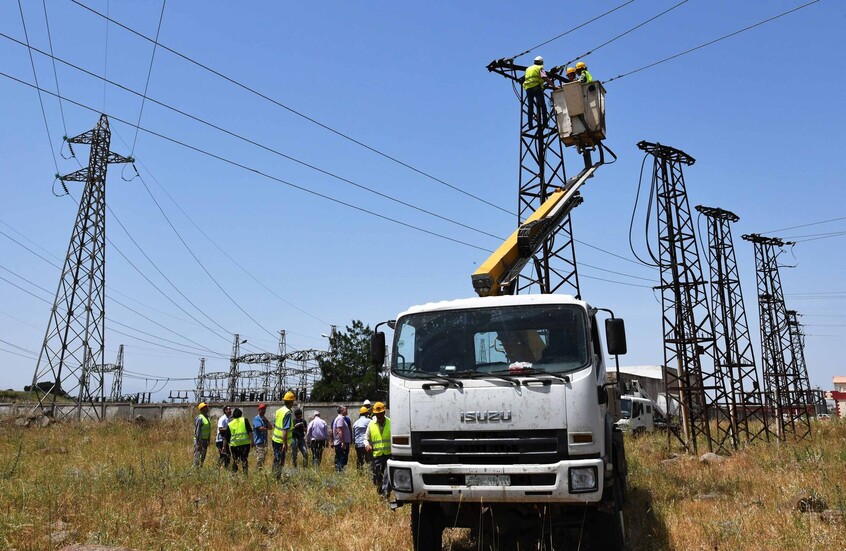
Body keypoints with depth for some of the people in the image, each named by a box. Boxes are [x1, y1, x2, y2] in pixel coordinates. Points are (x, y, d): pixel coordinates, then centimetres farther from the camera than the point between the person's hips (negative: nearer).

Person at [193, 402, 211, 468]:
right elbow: (197, 431, -18)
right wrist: (198, 443, -20)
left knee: (203, 456, 14)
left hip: (205, 440, 9)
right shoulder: (199, 418, -15)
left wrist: (208, 440, 18)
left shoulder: (207, 418, 12)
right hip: (200, 440, -9)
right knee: (197, 456, -5)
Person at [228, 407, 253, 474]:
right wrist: (252, 441, -4)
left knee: (235, 460, 14)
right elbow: (250, 432, -7)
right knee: (244, 459, 5)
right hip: (245, 443, -2)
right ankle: (245, 473, -1)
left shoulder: (230, 424, 10)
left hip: (234, 444, 2)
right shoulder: (244, 420, 2)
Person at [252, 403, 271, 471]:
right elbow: (261, 428, -19)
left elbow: (270, 427, 8)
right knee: (260, 457, -13)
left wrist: (267, 420, -5)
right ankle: (258, 470, -9)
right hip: (259, 441, -8)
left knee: (264, 457, 11)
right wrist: (266, 428, -1)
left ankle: (261, 469, 19)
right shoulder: (257, 419, -8)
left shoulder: (265, 418, 17)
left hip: (265, 441, 8)